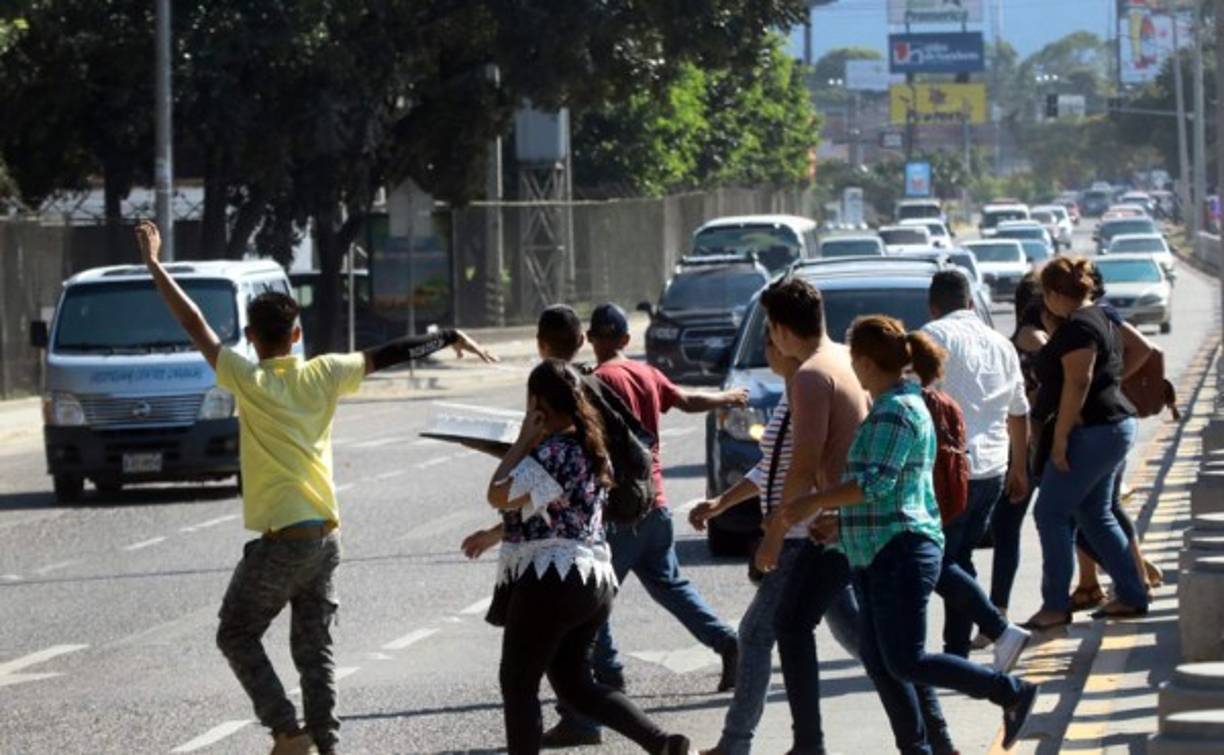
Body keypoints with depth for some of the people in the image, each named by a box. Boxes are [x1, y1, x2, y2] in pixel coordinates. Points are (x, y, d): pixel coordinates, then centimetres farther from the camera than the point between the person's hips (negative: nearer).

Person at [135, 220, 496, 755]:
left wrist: (154, 264, -1)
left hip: (281, 540, -5)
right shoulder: (323, 375, 2)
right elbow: (390, 355, 10)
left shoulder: (249, 381, -10)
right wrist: (450, 338, 24)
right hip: (326, 535, 5)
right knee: (314, 648, 12)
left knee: (237, 636, 8)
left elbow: (194, 324, -7)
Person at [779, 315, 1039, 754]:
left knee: (906, 662, -10)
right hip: (880, 554, 10)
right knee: (878, 661, 7)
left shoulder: (896, 411, -15)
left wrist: (817, 502, -16)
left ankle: (1013, 693, -2)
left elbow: (876, 483, -22)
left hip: (901, 553, -10)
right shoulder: (898, 405, 17)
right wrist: (837, 517, 27)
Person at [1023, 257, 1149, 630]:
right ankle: (1131, 596, 16)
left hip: (1091, 432, -11)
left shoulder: (1077, 327, -17)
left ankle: (1056, 606, -4)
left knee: (1050, 514, -5)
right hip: (1116, 427, 11)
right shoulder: (1103, 318, 14)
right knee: (1096, 516, 16)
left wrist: (1060, 437, -21)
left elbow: (1077, 383, -23)